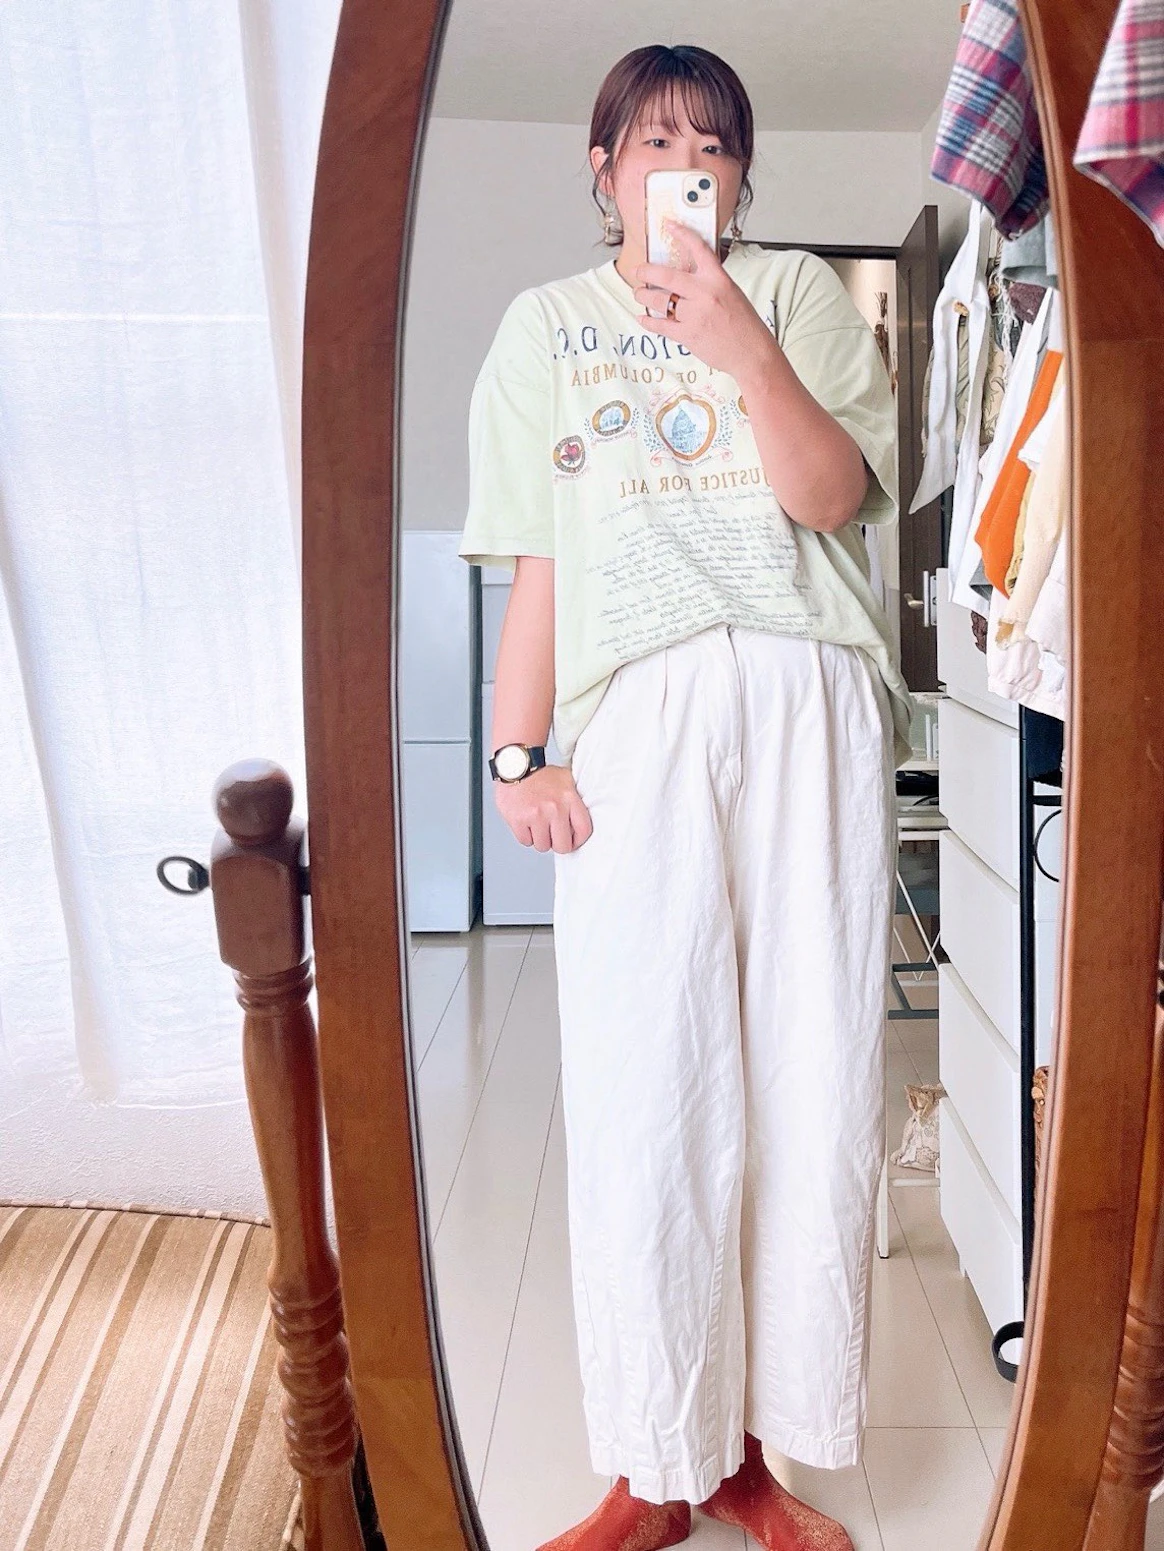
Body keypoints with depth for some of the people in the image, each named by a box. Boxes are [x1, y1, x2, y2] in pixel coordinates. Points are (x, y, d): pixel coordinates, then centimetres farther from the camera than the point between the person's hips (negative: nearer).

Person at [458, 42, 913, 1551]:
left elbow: (834, 494, 2)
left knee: (813, 1081, 0)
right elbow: (536, 561, 11)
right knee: (642, 1099, -4)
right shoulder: (545, 325, 18)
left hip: (808, 709, 1)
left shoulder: (800, 290, 16)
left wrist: (744, 346, -11)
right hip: (635, 720, 0)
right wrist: (518, 754, 1)